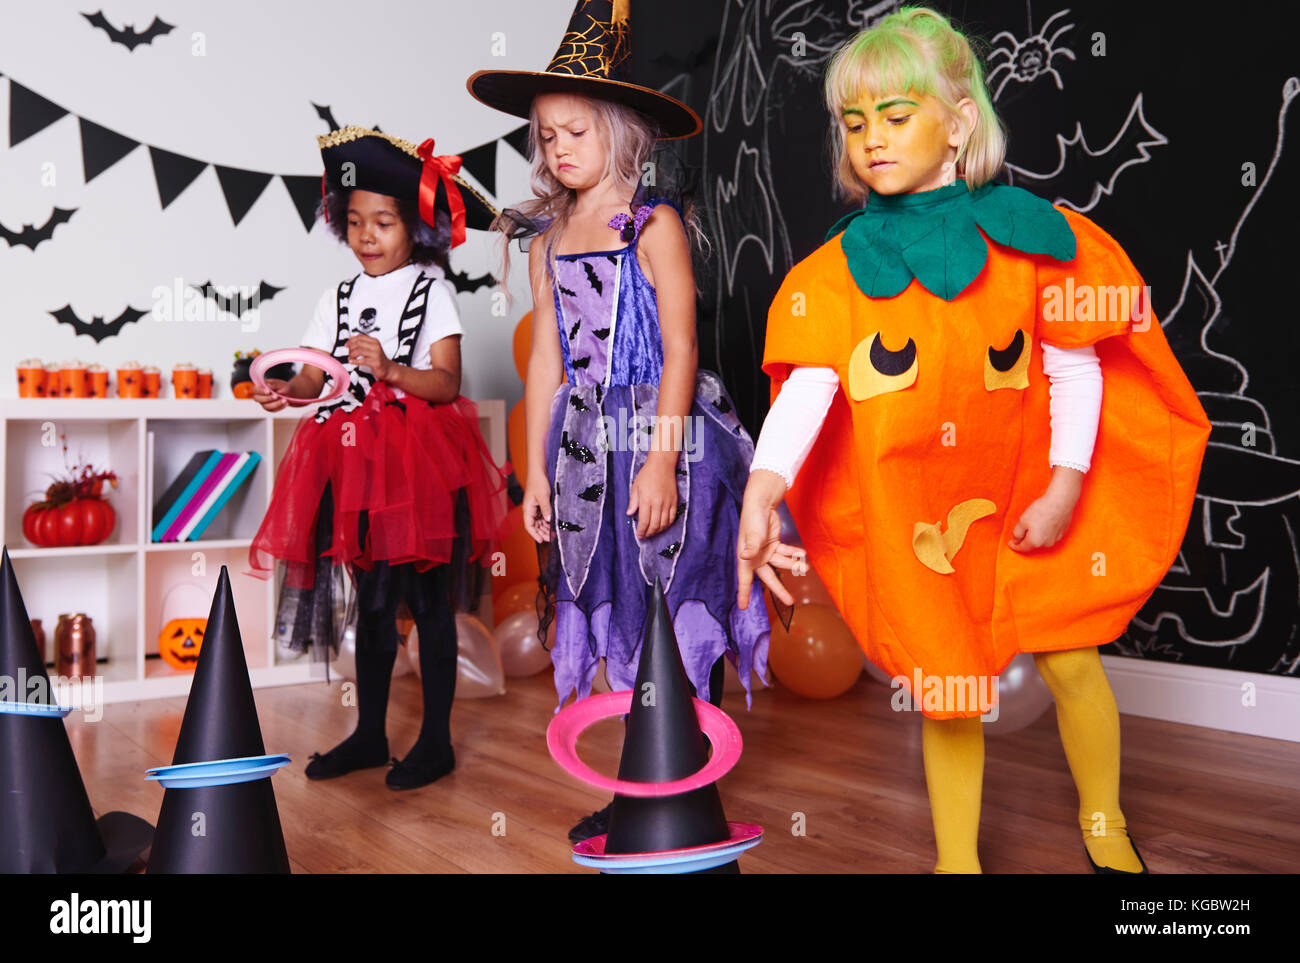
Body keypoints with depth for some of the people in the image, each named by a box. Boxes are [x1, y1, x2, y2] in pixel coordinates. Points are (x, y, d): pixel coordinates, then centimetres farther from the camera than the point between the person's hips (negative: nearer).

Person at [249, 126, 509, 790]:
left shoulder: (431, 291, -1)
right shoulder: (339, 299, 14)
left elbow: (446, 383, -10)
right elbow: (314, 375, 7)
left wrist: (390, 369, -26)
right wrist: (287, 390, -15)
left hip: (419, 462, -5)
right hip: (355, 462, 5)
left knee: (428, 598, 0)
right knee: (370, 600, 12)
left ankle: (436, 740, 9)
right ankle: (369, 733, 22)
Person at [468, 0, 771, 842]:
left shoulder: (655, 223, -6)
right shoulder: (549, 240, 11)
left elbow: (680, 349, -11)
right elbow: (547, 360, 11)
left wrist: (661, 459, -17)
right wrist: (537, 469, 9)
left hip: (663, 433, -5)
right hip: (588, 441, 6)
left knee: (682, 616, -1)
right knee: (620, 620, 11)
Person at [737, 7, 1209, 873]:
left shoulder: (1028, 238, -8)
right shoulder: (839, 270, -8)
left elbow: (1075, 366, -4)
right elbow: (807, 383, -18)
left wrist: (1066, 485, -10)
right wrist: (762, 492, -32)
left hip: (1024, 502, 0)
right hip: (913, 521, 0)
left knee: (1072, 663, 9)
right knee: (945, 697, 10)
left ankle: (1104, 826, 38)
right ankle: (956, 859, 30)